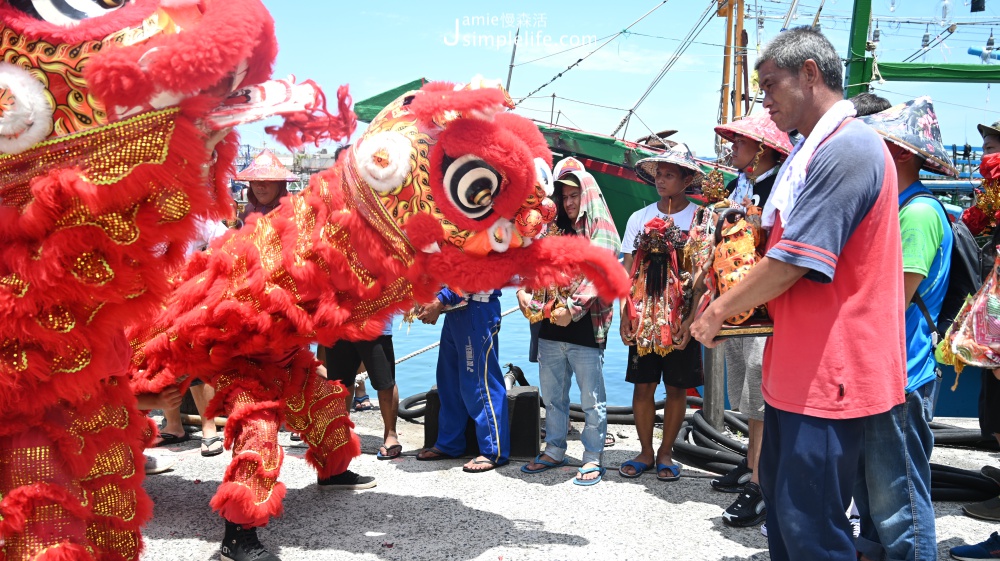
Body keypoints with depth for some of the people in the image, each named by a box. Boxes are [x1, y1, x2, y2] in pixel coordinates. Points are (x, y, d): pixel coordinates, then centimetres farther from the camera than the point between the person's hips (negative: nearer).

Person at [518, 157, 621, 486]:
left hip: (586, 329, -6)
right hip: (551, 328, 6)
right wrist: (525, 291, -8)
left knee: (591, 399, 1)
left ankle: (593, 458, 10)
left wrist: (572, 308, -23)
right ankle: (554, 451, 26)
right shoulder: (556, 231, 16)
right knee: (552, 396, 14)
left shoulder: (601, 231, -2)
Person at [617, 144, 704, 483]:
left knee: (677, 387, 5)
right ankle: (646, 452, 17)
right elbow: (628, 271, 7)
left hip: (682, 318, -2)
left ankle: (666, 453, 18)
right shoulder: (639, 218, 7)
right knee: (642, 385, 4)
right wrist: (625, 315, -2)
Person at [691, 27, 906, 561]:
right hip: (796, 367, 10)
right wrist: (727, 302, 10)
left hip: (828, 371, -10)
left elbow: (793, 262, -22)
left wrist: (720, 310, -9)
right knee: (778, 493, 20)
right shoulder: (814, 151, 16)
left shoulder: (848, 148, -18)